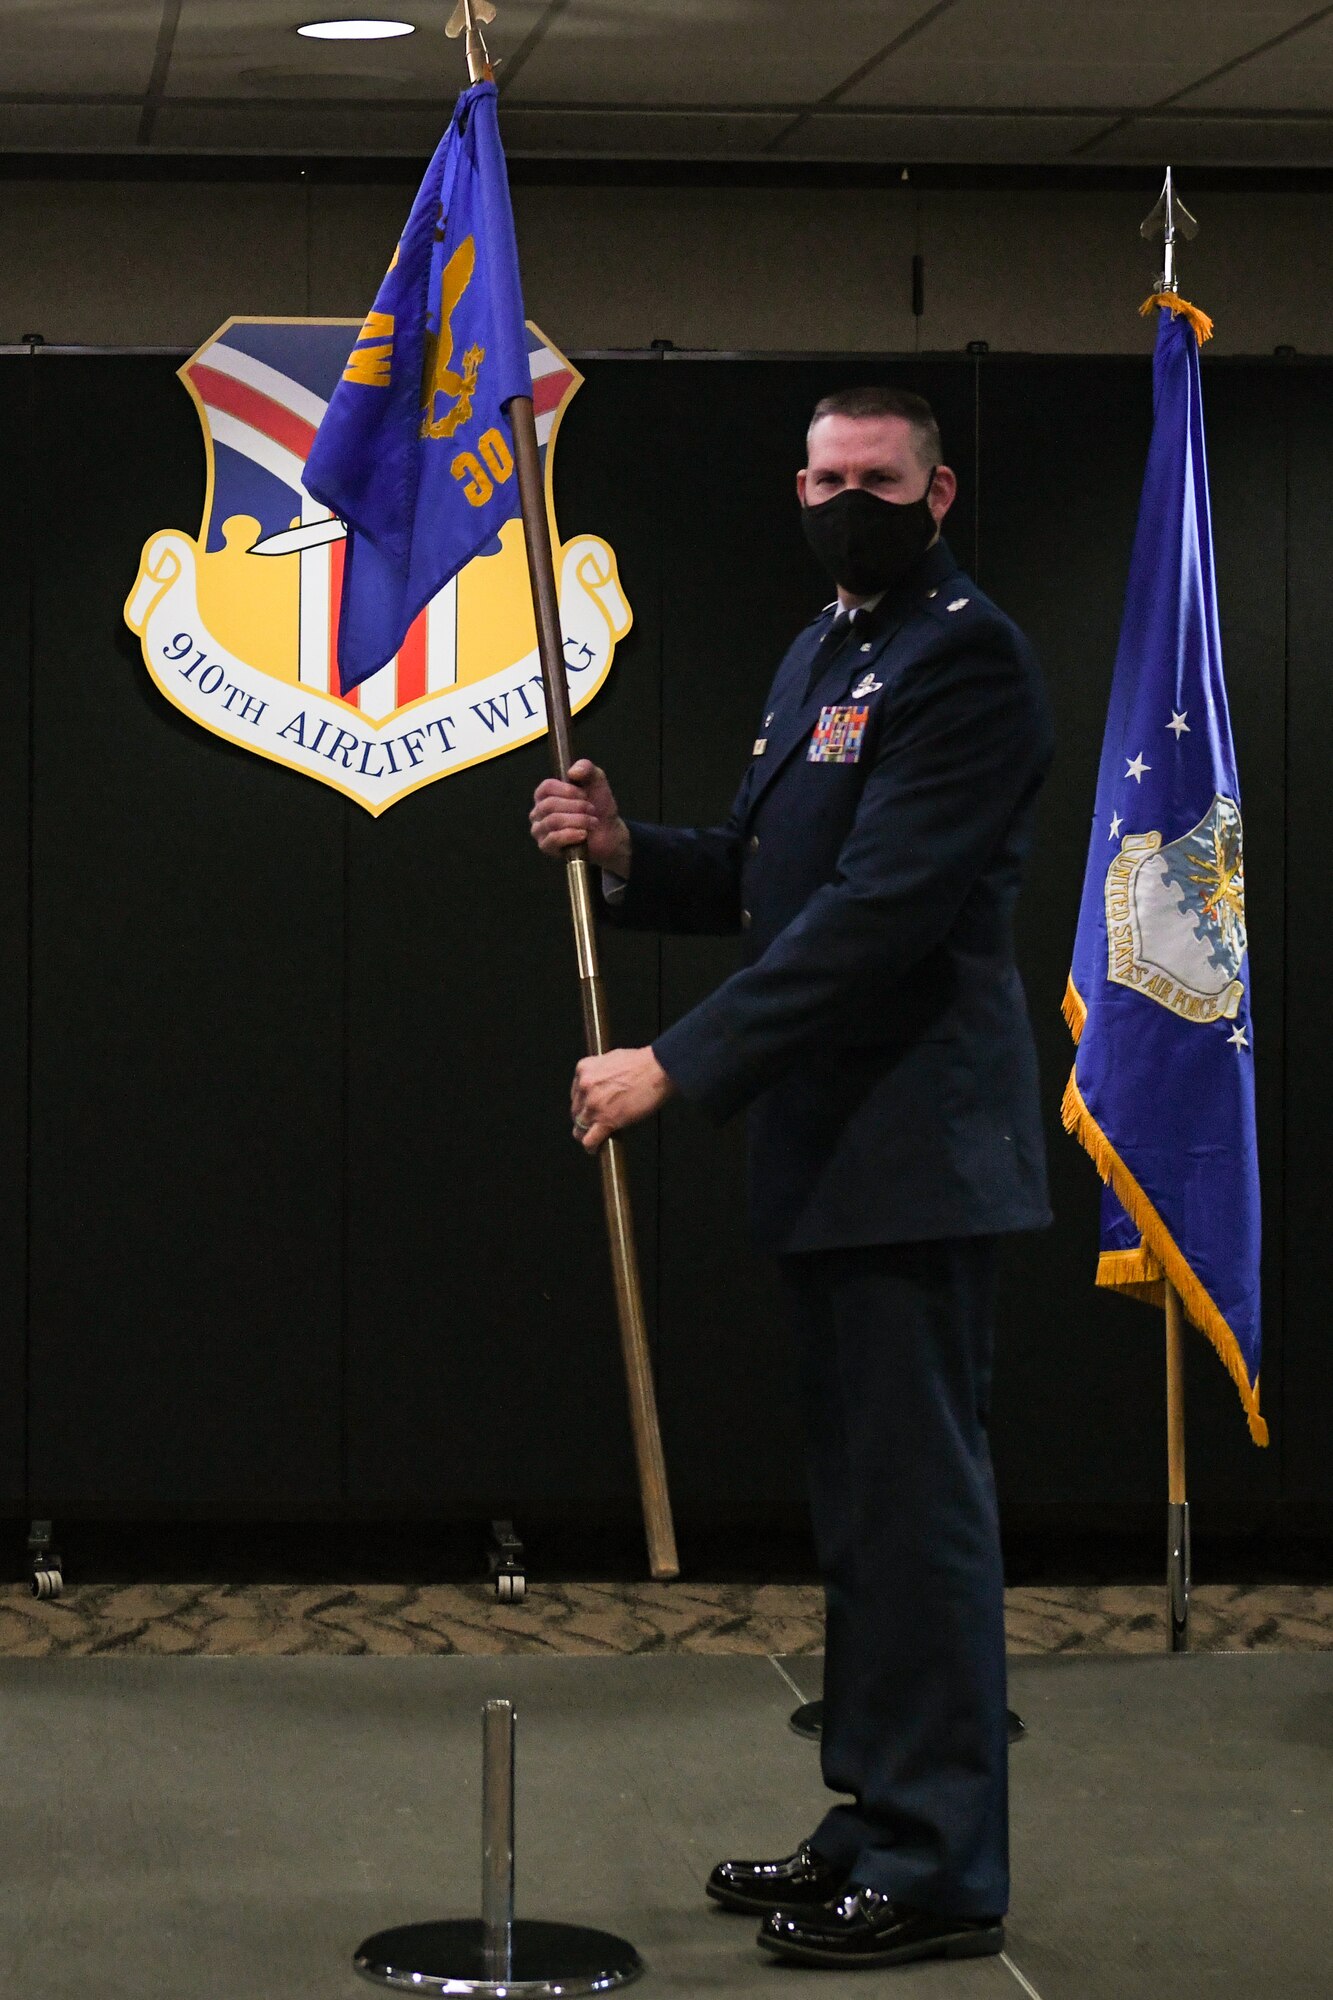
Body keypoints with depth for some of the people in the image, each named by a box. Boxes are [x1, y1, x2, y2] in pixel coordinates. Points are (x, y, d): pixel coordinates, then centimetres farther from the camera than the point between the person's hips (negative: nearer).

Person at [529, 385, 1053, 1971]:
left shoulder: (964, 657, -12)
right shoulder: (819, 658, 19)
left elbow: (879, 910, -21)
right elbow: (765, 875, 24)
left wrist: (680, 1065, -22)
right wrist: (627, 853, 3)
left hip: (914, 1143, -10)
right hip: (832, 1151, 10)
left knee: (915, 1495, -7)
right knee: (869, 1497, 14)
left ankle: (937, 1869, -1)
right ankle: (875, 1822, 22)